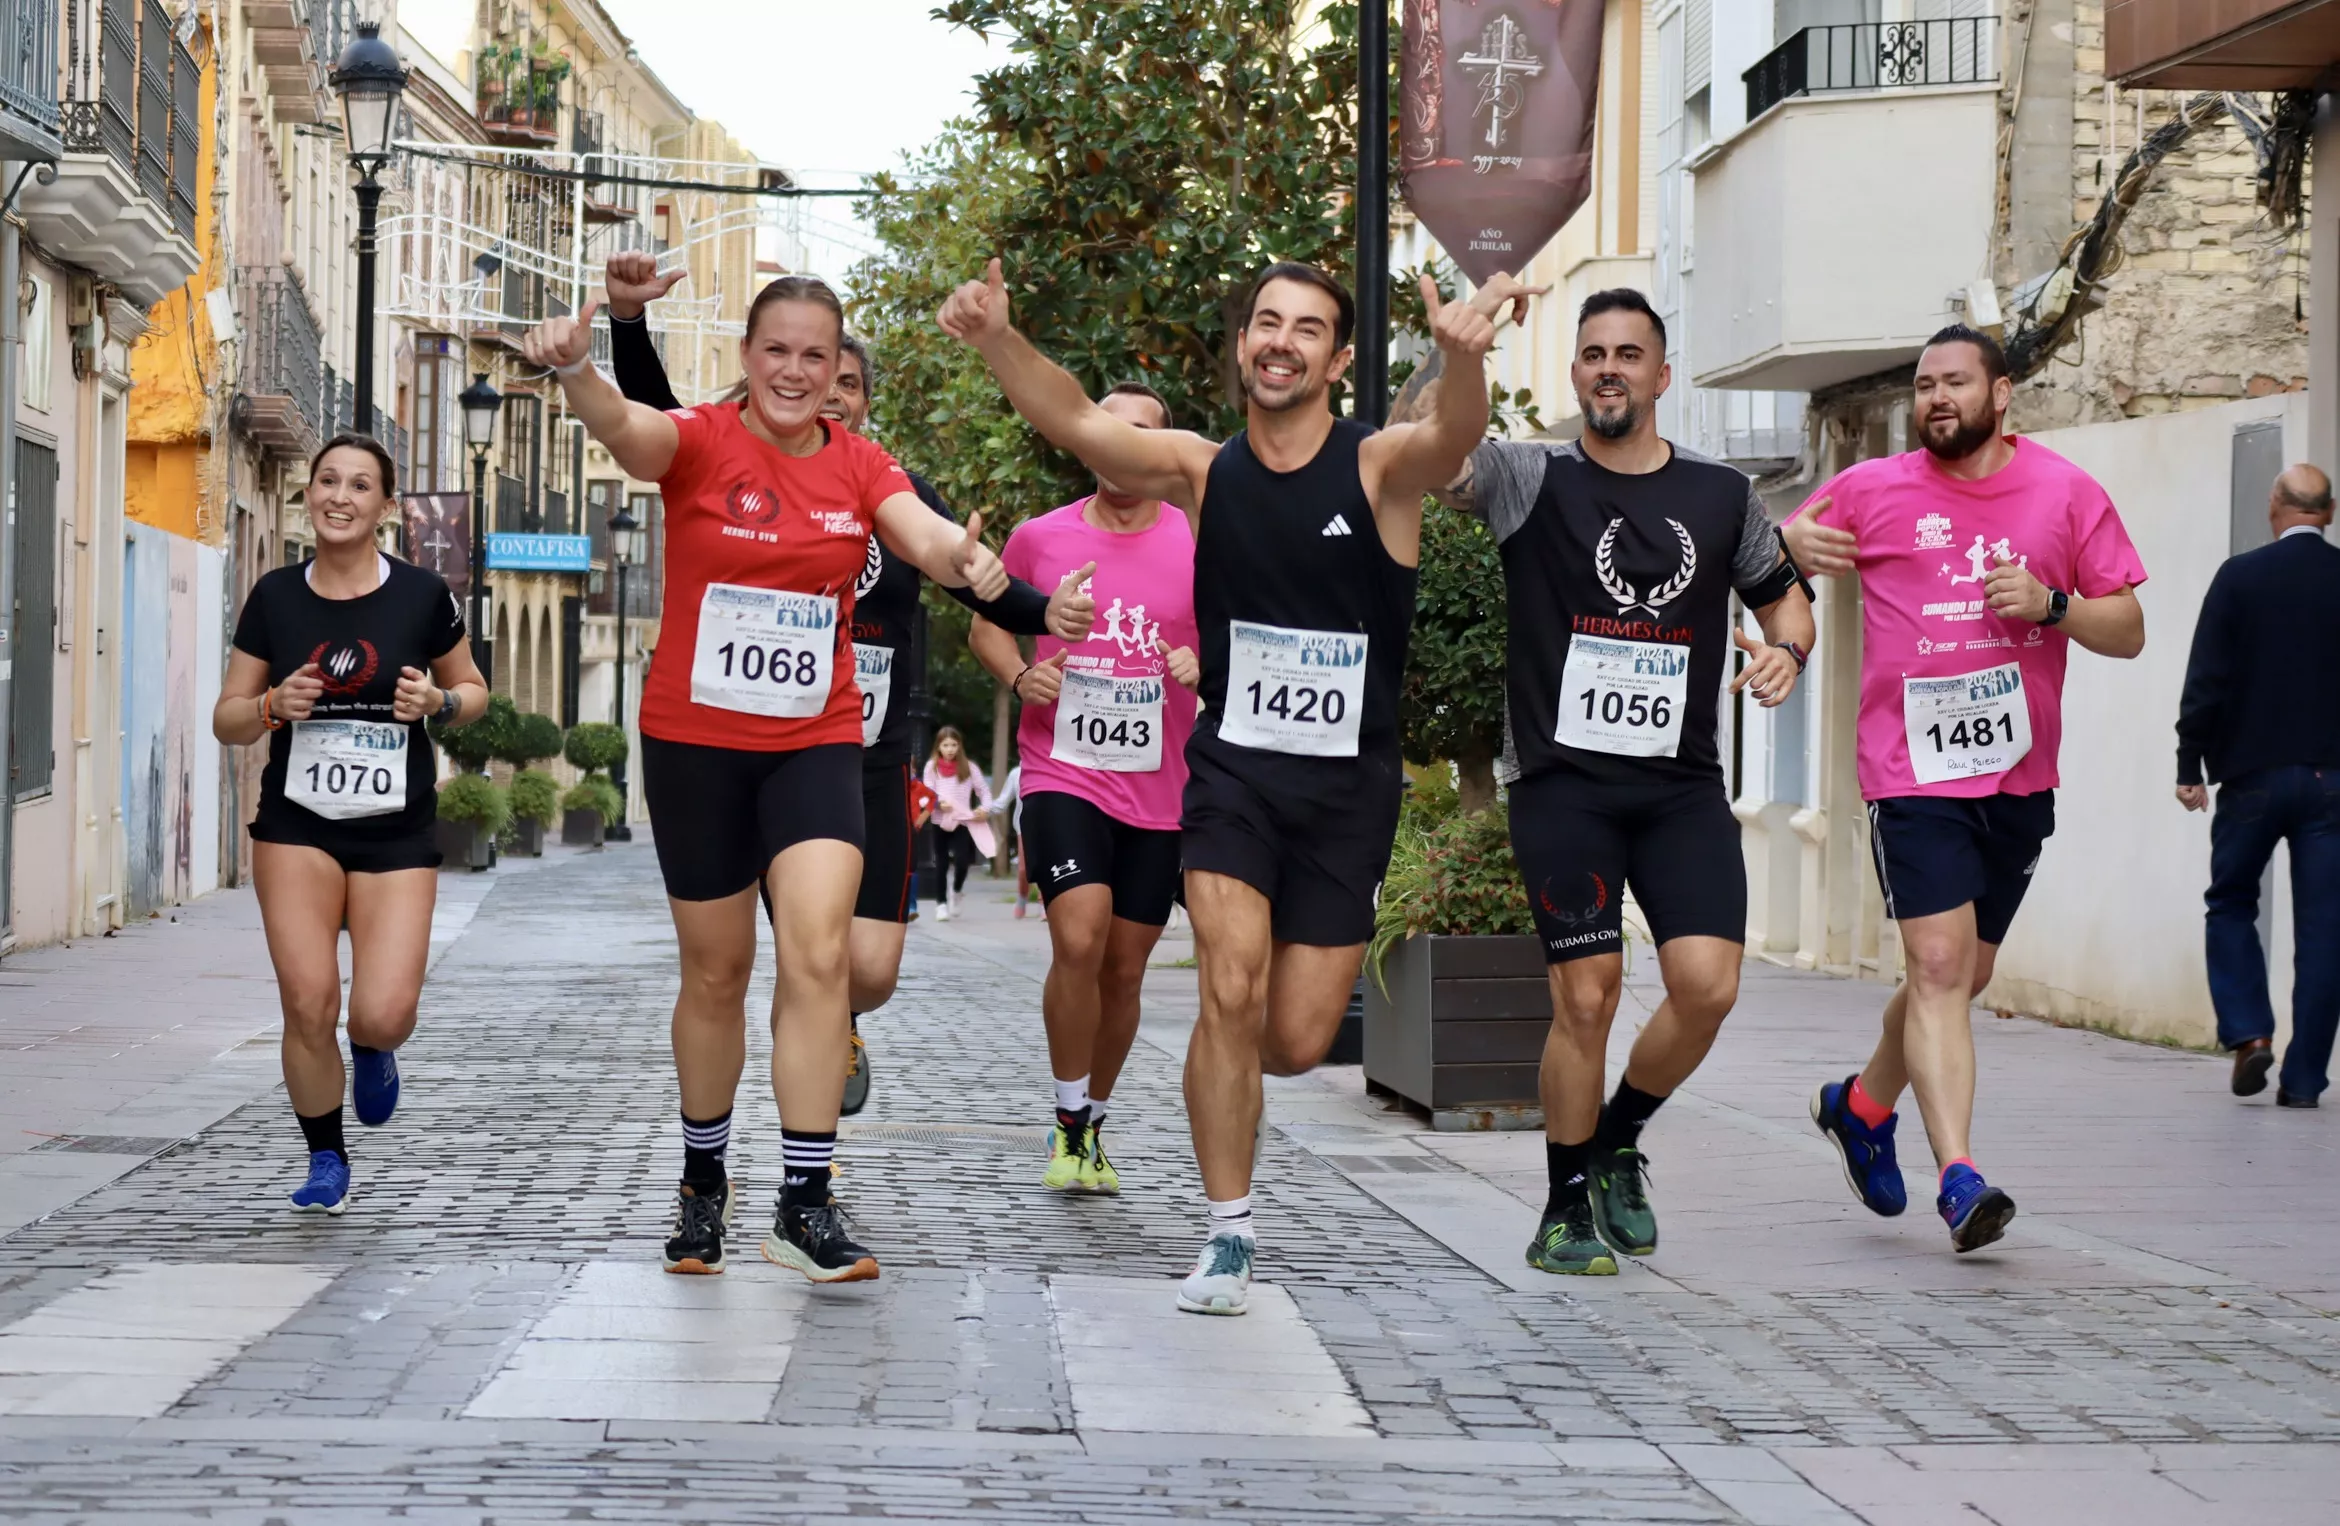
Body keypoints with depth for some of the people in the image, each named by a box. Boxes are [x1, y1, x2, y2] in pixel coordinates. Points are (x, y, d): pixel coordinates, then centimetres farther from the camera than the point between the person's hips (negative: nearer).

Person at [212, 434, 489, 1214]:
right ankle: (326, 1161, 14)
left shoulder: (421, 595, -3)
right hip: (297, 826, 1)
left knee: (384, 1015, -13)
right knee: (308, 1004, -9)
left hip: (397, 832, -1)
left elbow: (473, 690, 11)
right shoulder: (274, 597, 0)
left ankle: (371, 1051, 26)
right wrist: (273, 707, -15)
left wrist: (438, 701, -12)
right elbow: (227, 719, 6)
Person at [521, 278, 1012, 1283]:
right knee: (716, 971, 9)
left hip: (814, 745, 1)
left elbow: (925, 536, -13)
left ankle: (805, 1202, -11)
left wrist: (965, 557, -39)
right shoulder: (701, 443, -7)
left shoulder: (857, 465, 3)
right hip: (694, 739, -1)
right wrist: (574, 369, -52)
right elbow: (623, 426, -28)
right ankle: (703, 1181, 29)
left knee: (818, 953, -15)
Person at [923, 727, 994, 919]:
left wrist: (985, 809, -11)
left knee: (962, 861, -13)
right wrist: (938, 802, -20)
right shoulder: (932, 766, 3)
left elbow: (984, 790, 7)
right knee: (941, 863, 3)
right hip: (940, 821, 0)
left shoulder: (968, 766, 4)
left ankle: (955, 892, 14)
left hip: (963, 821, 0)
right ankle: (941, 903, 14)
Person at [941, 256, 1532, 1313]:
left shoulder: (1379, 468, -8)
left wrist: (1464, 356, -55)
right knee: (1232, 990, -17)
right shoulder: (1202, 472, -1)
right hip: (1233, 768, 1)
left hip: (1349, 786, 0)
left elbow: (1452, 438, -31)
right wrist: (997, 339, -35)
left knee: (1295, 1045, 1)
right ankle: (1229, 1235, -3)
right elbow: (1077, 423, -15)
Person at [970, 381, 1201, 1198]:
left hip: (1159, 793, 2)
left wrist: (1206, 665, -16)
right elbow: (987, 625, 14)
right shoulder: (1040, 538, 0)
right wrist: (1021, 675, -6)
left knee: (1124, 969, 10)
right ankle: (1068, 1123, -4)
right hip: (1063, 776, -2)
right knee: (1079, 939, -20)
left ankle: (1093, 1123, 30)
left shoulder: (1200, 547, -1)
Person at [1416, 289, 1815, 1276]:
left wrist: (1785, 651, 0)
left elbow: (1785, 599, 22)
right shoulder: (1530, 480, 1)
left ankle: (1617, 1143, 17)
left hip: (1683, 785, 3)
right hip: (1563, 780, -3)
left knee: (1708, 985, -10)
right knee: (1586, 997, -7)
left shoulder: (1722, 496, 10)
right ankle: (1566, 1211, 10)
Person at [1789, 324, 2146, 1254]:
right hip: (1912, 770, -3)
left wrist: (2051, 605, -12)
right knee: (1938, 965, -15)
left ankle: (1863, 1106, 39)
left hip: (2020, 775, 3)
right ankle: (1958, 1179, -18)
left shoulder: (2066, 493, 5)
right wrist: (1791, 544, -7)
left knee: (1965, 973, 15)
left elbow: (2129, 632, 7)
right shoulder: (1871, 491, 2)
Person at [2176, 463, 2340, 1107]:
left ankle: (2248, 1033, -1)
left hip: (2254, 772, -1)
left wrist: (2190, 766, 0)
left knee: (2230, 905, 16)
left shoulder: (2239, 577, -5)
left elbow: (2206, 679, -6)